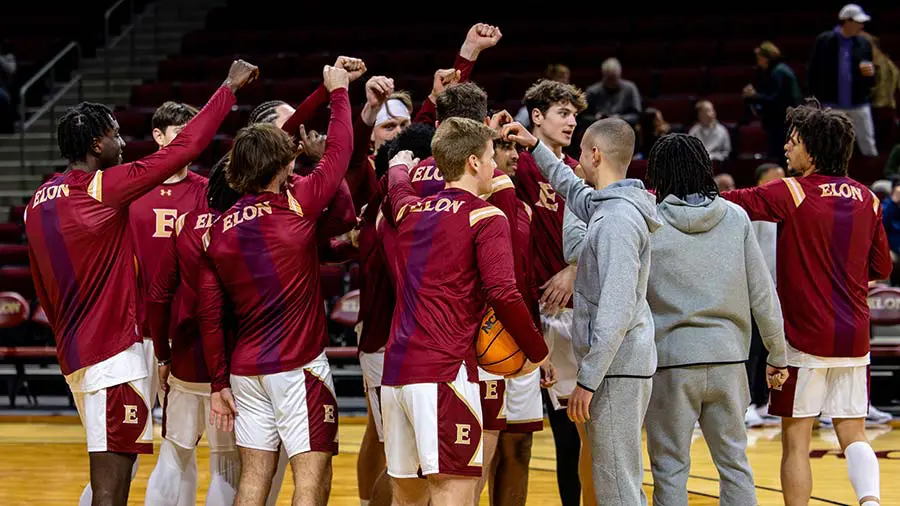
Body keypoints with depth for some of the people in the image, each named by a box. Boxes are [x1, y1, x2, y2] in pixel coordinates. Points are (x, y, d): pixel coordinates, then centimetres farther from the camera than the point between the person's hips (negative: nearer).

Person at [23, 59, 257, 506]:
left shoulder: (40, 201, 10)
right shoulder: (103, 187, -13)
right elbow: (185, 148, -13)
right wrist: (230, 87, -3)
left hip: (75, 352, 9)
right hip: (116, 353, -9)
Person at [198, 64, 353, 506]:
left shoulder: (218, 230, 4)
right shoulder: (296, 205, -9)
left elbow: (209, 314, 5)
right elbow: (339, 152, 2)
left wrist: (219, 382, 11)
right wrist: (338, 93, 16)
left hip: (246, 370, 6)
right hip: (298, 368, -6)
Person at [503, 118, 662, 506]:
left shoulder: (618, 218, -18)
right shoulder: (606, 207, 10)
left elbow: (616, 310, -23)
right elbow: (573, 190, 36)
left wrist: (588, 379, -21)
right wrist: (536, 147, 38)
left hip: (615, 369, -10)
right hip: (627, 362, 10)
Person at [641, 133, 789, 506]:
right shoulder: (736, 218, 2)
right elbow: (762, 294, 4)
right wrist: (777, 355, 12)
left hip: (671, 361, -3)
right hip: (728, 358, 3)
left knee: (670, 469, 5)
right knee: (734, 463, 12)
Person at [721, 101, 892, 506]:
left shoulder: (792, 194, -10)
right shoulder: (865, 199, 5)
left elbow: (731, 203, -14)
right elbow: (881, 267, 13)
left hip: (805, 336, -5)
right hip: (854, 337, 5)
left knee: (795, 440, 4)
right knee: (853, 435, 8)